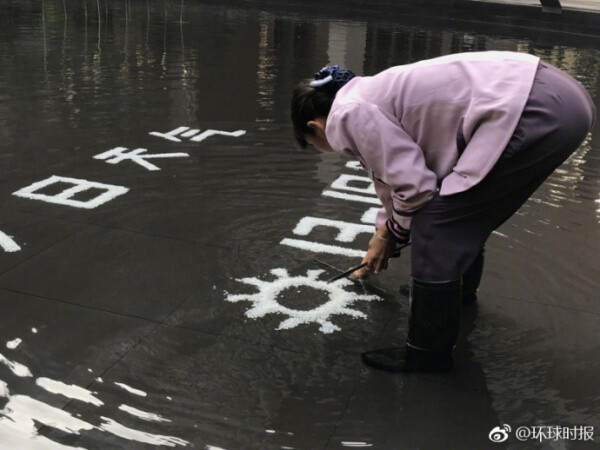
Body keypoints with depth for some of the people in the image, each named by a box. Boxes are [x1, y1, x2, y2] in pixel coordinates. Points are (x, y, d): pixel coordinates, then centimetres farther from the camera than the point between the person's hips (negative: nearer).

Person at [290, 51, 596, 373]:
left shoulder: (348, 114, -7)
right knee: (462, 212, 27)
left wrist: (394, 231, 12)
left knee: (436, 228, -4)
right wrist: (385, 230, 50)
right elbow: (394, 172, 36)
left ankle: (427, 355, 11)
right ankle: (461, 288, 53)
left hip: (539, 114, -10)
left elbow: (414, 186, -10)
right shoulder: (368, 96, 22)